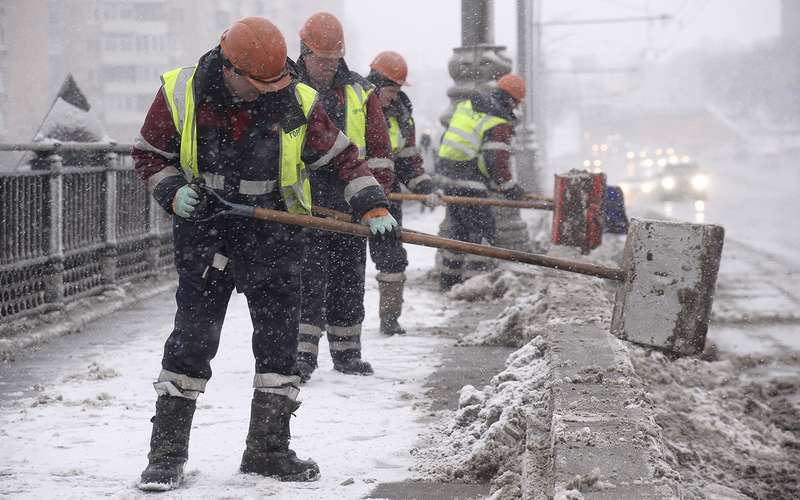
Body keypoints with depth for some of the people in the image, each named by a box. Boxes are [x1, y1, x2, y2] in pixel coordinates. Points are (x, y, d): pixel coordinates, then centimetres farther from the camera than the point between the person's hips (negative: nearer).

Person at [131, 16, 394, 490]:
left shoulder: (298, 102, -10)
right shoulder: (180, 94, -11)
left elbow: (343, 155, -1)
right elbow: (149, 154, 3)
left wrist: (372, 206, -11)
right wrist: (173, 192, -14)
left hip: (274, 233, 2)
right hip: (205, 230, -1)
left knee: (280, 338, 3)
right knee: (193, 337, -5)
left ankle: (268, 449, 16)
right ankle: (168, 453, 3)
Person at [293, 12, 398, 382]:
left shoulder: (360, 92, 8)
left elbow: (379, 148, 10)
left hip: (350, 202, 3)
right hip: (303, 203, -3)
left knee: (349, 279, 9)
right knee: (309, 277, -9)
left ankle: (346, 352, 20)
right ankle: (302, 353, -7)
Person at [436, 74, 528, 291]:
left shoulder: (466, 105, 12)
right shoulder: (501, 124, -13)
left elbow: (446, 138, 18)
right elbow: (496, 161, -19)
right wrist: (510, 188, -8)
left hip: (447, 174, 8)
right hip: (469, 183, -8)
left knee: (457, 227, 18)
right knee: (483, 229, -1)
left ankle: (449, 278, 23)